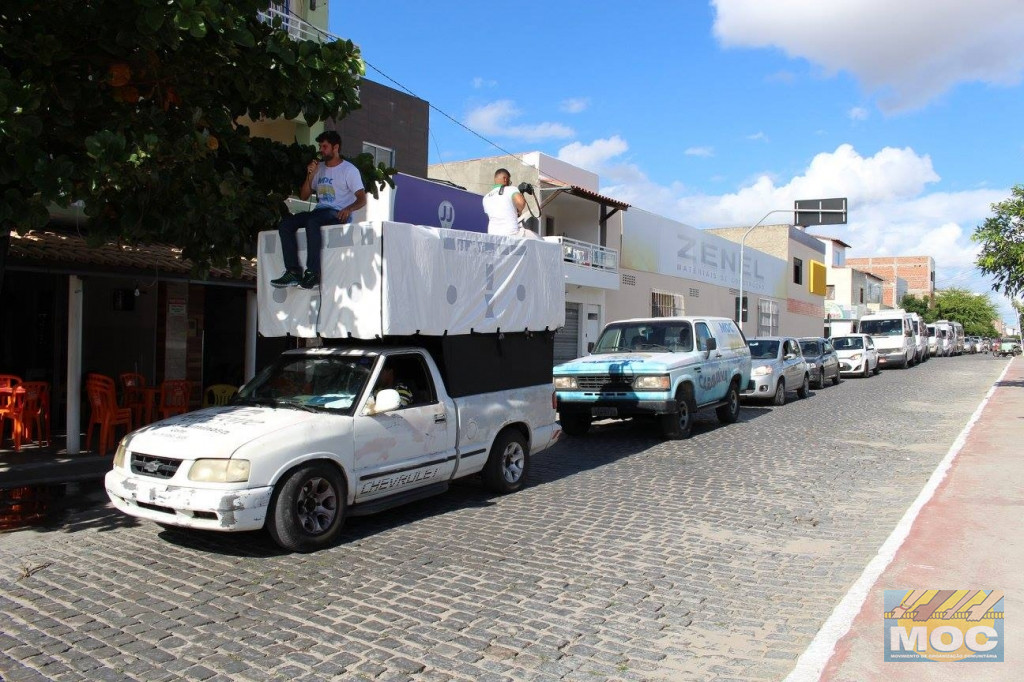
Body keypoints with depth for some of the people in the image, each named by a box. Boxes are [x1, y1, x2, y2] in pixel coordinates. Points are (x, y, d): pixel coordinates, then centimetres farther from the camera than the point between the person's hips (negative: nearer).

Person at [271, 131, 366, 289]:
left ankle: (313, 273, -38)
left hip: (338, 214, -7)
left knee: (312, 221, -37)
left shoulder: (349, 170, 3)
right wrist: (310, 176, 4)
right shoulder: (319, 169, 21)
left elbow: (362, 199, -7)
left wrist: (349, 209, -28)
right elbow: (303, 196, 20)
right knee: (285, 224, -16)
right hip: (319, 211, 7)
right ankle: (293, 271, -25)